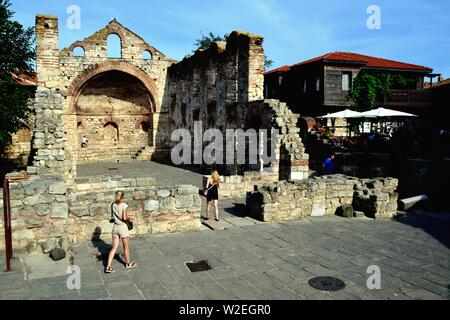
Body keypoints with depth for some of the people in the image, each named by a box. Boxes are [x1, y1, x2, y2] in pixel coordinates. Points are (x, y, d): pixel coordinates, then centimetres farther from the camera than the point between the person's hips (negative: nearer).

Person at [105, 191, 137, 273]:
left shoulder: (113, 205, 0)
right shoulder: (124, 205, -18)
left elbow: (114, 216, 10)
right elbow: (124, 218, -21)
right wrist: (130, 218, -1)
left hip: (115, 227, 5)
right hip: (123, 227, -5)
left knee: (114, 248, 10)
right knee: (126, 247, 14)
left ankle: (108, 267, 6)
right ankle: (128, 263, 31)